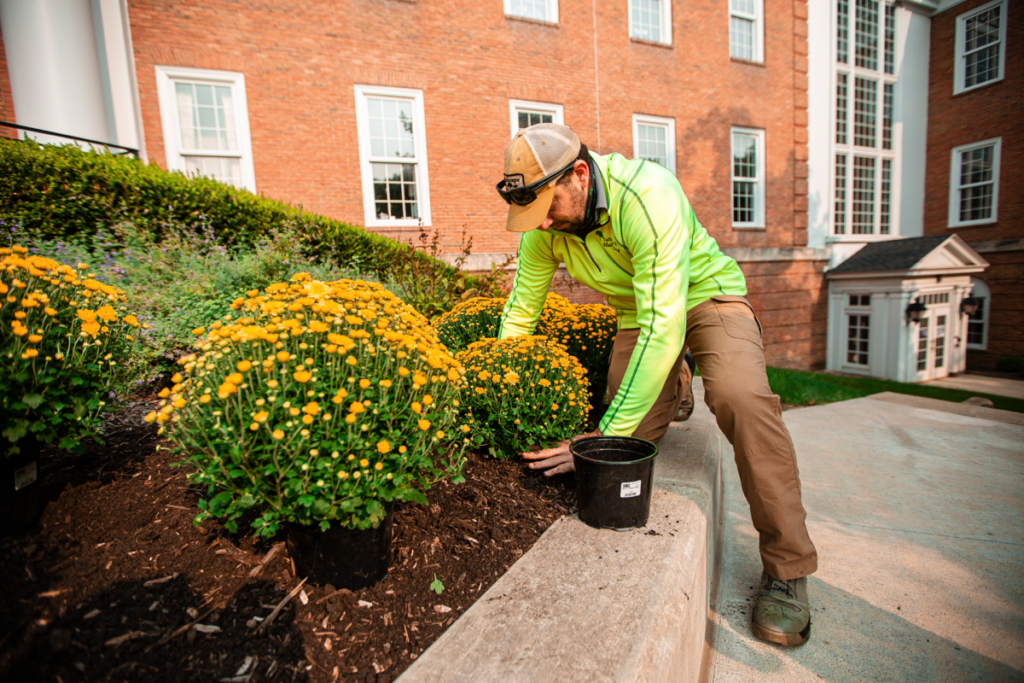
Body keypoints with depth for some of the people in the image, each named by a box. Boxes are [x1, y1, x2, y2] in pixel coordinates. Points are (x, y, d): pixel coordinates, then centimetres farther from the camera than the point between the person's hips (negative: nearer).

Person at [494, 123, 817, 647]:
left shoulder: (647, 195, -33)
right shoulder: (542, 226, -14)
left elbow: (664, 325, -40)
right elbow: (519, 315, -6)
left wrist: (608, 433, -41)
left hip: (706, 295, -4)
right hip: (636, 311, 5)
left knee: (741, 398, -32)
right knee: (630, 437, -7)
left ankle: (786, 568, -11)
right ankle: (669, 390, 29)